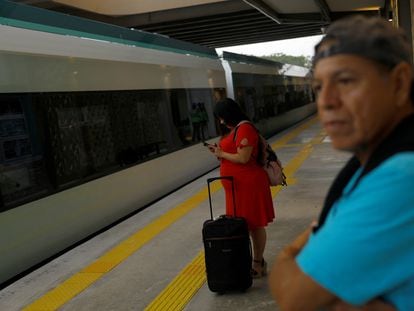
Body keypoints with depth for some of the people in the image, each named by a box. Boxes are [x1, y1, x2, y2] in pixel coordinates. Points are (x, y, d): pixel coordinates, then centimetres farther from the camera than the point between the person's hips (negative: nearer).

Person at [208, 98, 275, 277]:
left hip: (248, 184, -10)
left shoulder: (245, 129, -16)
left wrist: (222, 154, -10)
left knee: (254, 224, 1)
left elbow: (243, 158, -22)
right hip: (238, 185, 10)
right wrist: (220, 151, 5)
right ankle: (257, 261, 25)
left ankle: (258, 264, 12)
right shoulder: (234, 129, 14)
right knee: (243, 223, 14)